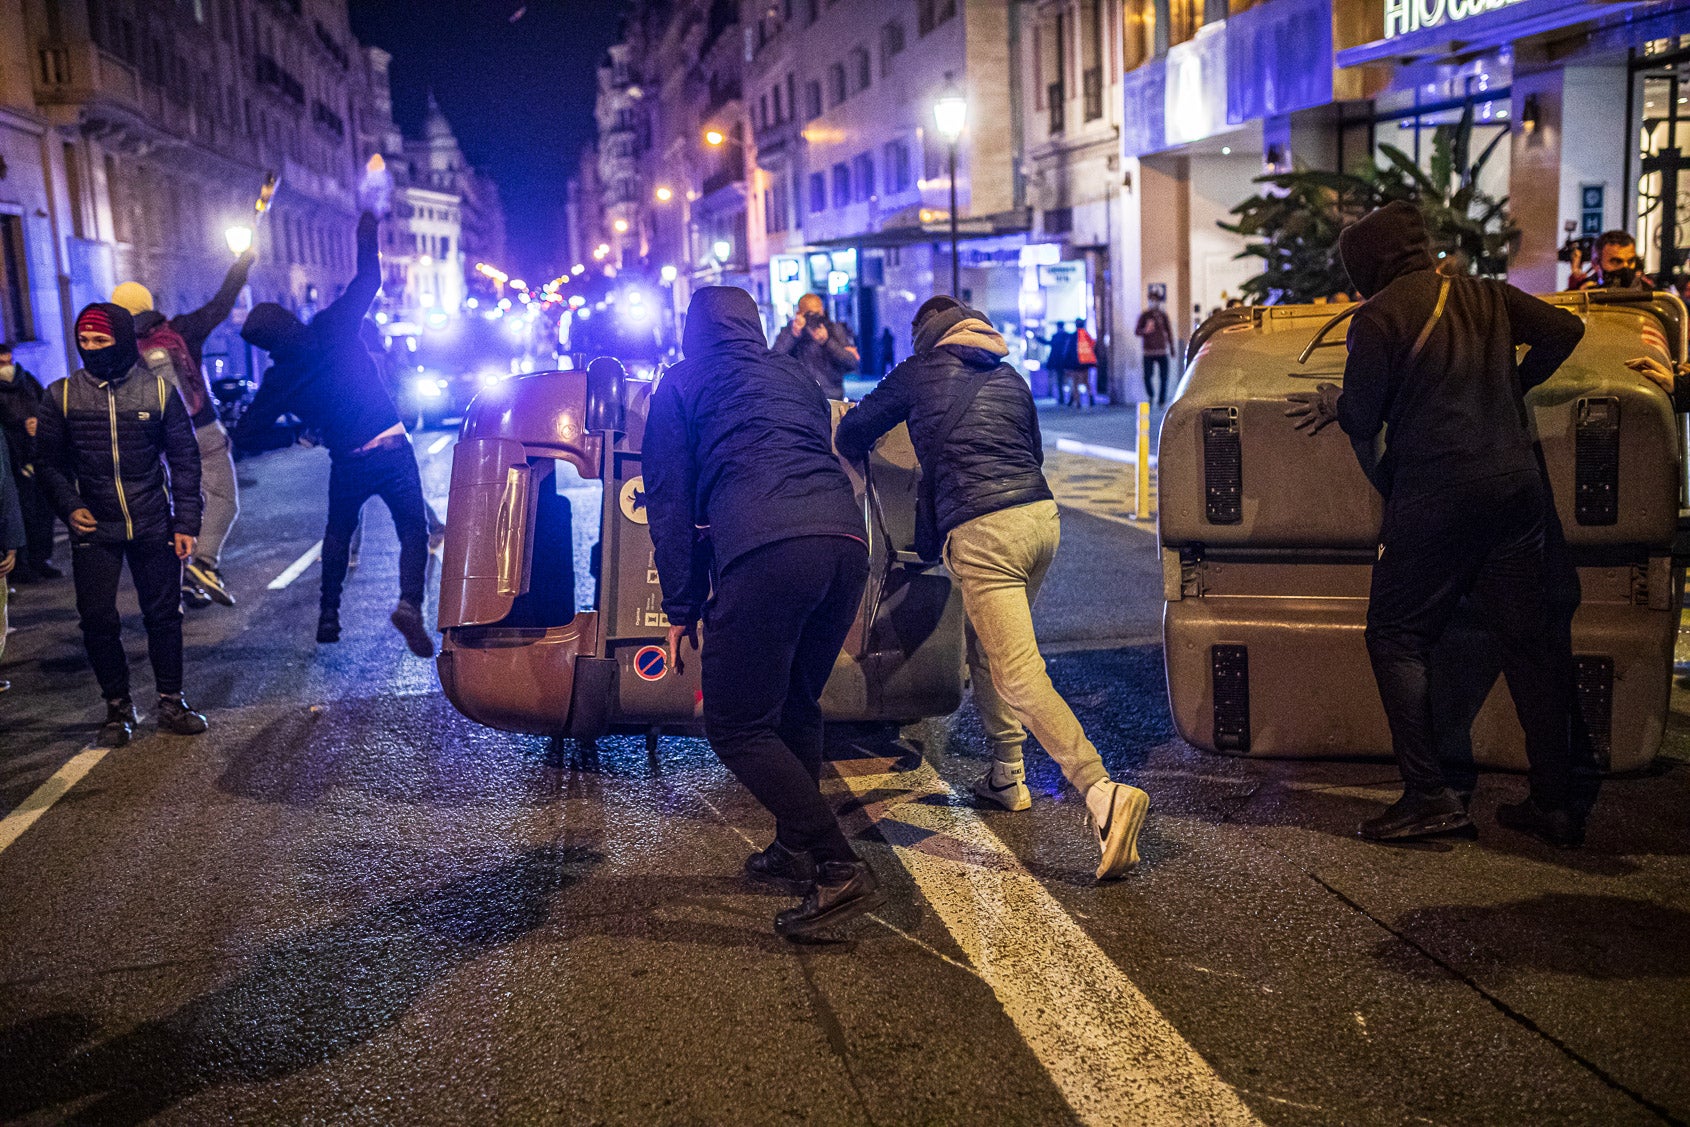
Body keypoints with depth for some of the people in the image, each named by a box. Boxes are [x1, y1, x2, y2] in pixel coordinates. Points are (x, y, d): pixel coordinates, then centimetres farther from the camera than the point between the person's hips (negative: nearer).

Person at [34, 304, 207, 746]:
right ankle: (118, 709, 18)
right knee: (98, 620, 2)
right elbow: (49, 462, 7)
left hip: (154, 526, 0)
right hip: (93, 528, 1)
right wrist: (69, 507, -8)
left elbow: (184, 459, 0)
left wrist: (186, 523, -4)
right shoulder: (61, 395, -2)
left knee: (164, 615, 7)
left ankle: (171, 703, 21)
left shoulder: (159, 390, -4)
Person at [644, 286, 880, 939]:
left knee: (736, 725, 3)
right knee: (796, 705, 24)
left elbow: (670, 503, 13)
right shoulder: (796, 377, 32)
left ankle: (840, 871, -3)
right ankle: (795, 853, 34)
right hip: (846, 539, 6)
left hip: (763, 550, -6)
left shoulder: (680, 386, 19)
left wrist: (681, 609, 15)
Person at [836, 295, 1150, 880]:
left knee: (1020, 677, -11)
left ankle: (1104, 793, -24)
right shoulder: (1011, 379, 23)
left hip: (982, 532, -7)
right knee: (985, 648, 25)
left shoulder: (917, 374, 10)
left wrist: (861, 451, 41)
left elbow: (851, 435, 17)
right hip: (1041, 515, 7)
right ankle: (1007, 775, 28)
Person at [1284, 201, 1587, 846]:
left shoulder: (1379, 317, -6)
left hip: (1437, 499, -6)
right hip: (1517, 489, 7)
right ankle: (1555, 804, 14)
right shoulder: (1485, 297, 13)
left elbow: (1361, 418, -6)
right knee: (1526, 642, 10)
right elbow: (1564, 331, 18)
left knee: (1395, 639, 4)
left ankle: (1429, 796, -3)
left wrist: (1335, 406, 16)